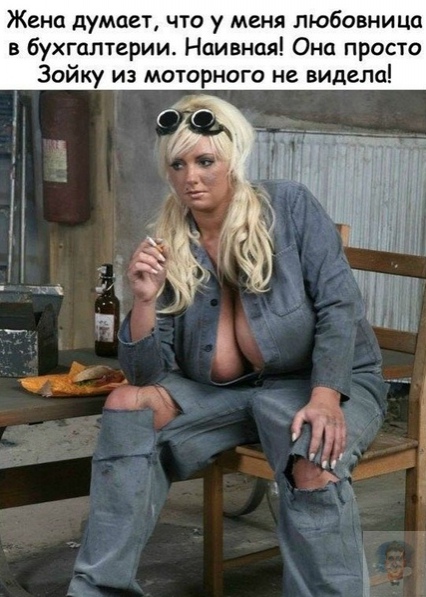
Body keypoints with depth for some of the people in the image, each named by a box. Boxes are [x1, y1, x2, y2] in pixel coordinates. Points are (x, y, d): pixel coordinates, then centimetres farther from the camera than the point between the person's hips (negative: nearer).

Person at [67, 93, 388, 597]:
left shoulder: (289, 207, -7)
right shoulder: (168, 252, -1)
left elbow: (339, 306, -13)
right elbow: (148, 376, -3)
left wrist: (324, 398, -27)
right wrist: (144, 300, -21)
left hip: (326, 382, -3)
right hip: (224, 393, 4)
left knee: (315, 462, -36)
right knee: (127, 404, -17)